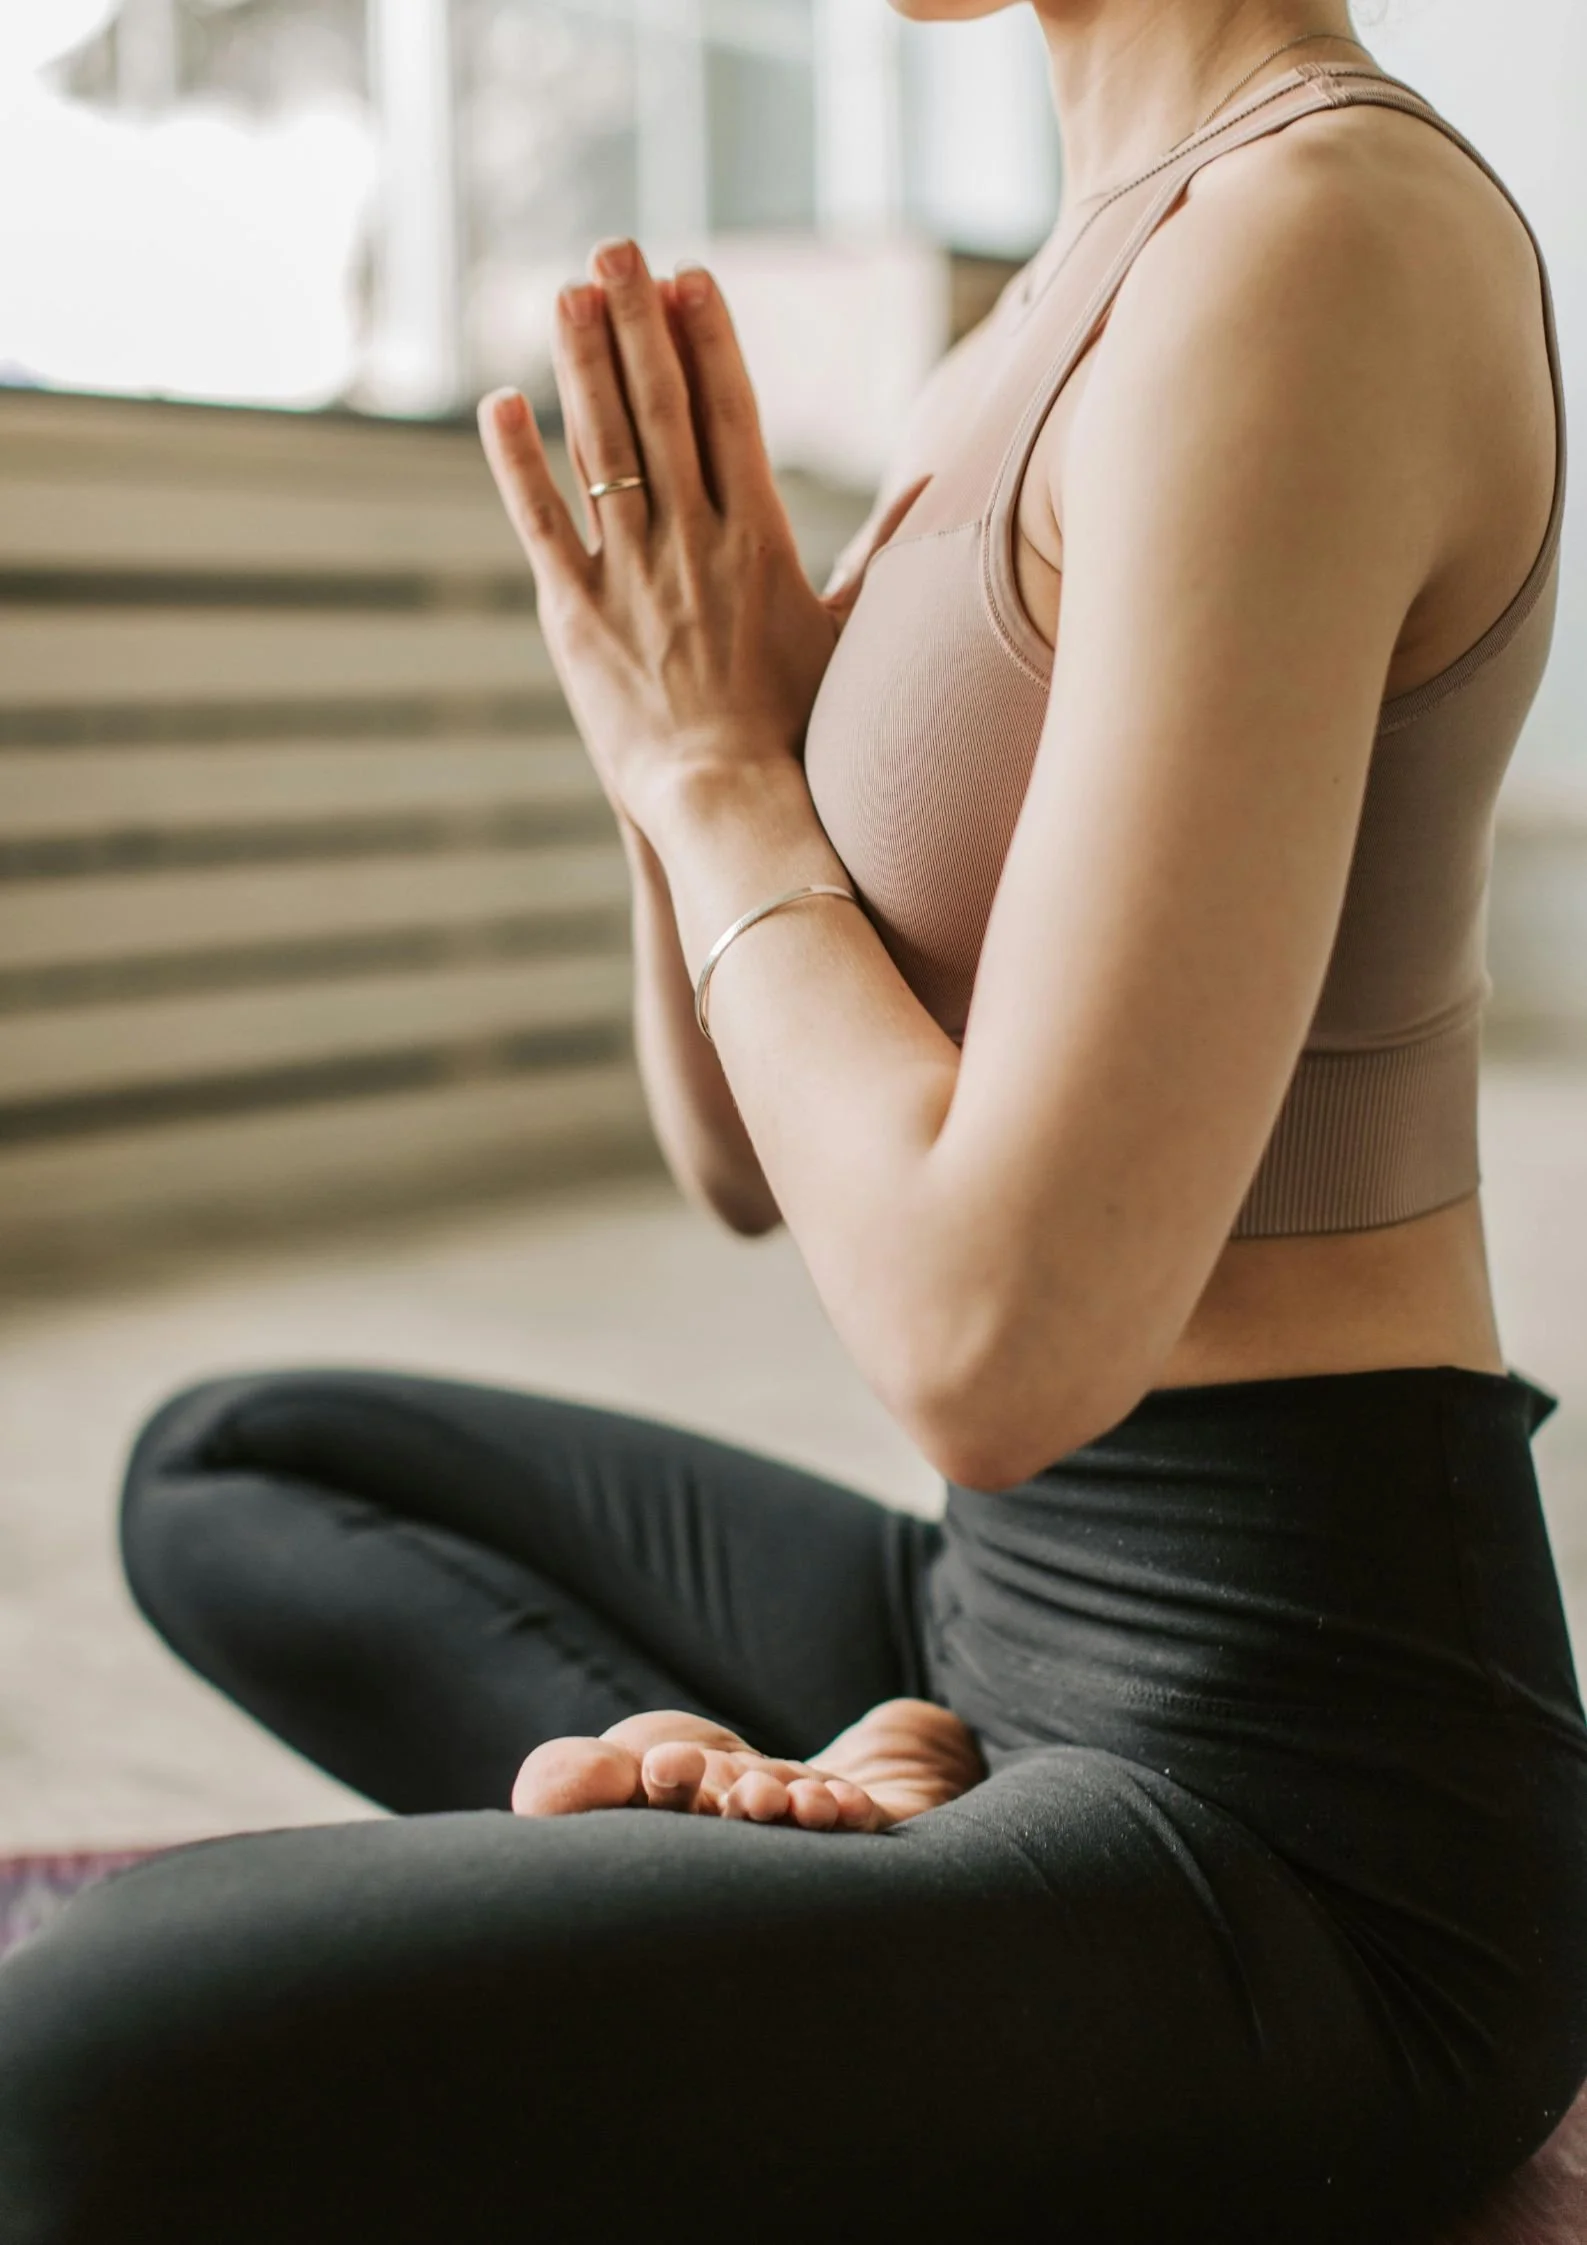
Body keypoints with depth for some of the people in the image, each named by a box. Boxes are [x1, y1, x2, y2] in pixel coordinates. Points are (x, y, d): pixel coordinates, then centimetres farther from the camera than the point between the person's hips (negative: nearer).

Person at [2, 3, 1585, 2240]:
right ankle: (836, 1824, 2)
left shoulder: (1317, 237, -18)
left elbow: (996, 1338, -25)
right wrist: (680, 724, -4)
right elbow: (746, 1157, 14)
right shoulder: (1056, 331, 12)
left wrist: (714, 767, -10)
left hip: (1303, 1831, -10)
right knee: (225, 1470, 22)